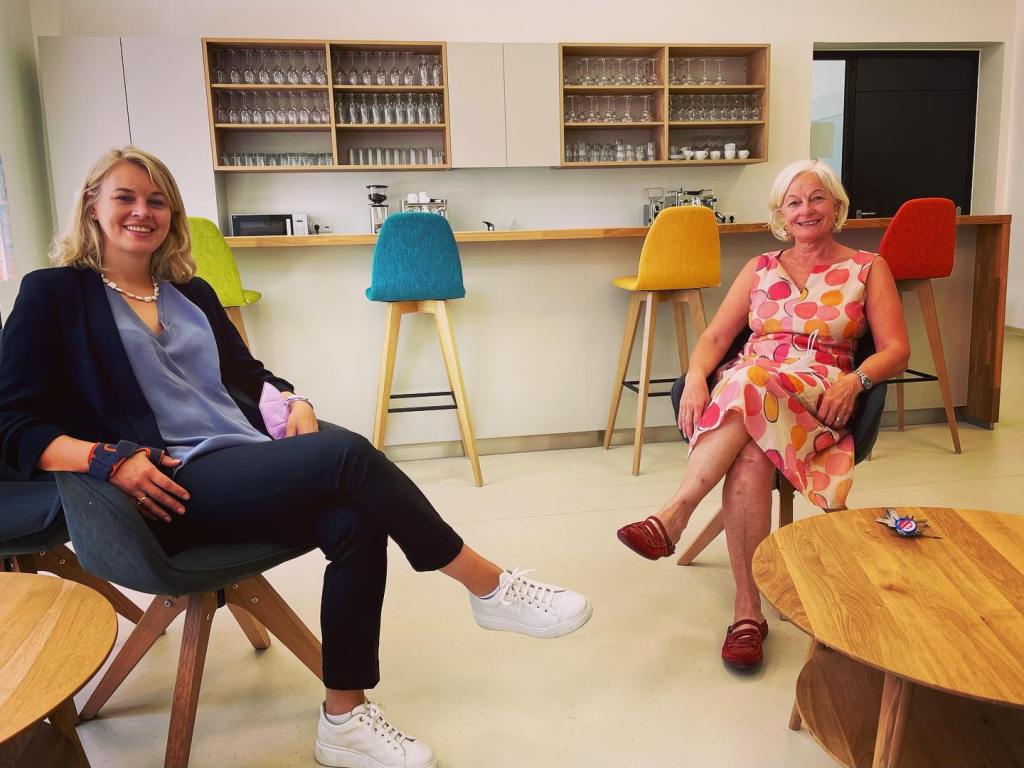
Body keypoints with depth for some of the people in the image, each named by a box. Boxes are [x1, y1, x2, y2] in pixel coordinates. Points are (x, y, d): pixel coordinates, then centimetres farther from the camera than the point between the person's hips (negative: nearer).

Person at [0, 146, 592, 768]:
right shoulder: (54, 294, 6)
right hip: (173, 489, -5)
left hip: (251, 461, 6)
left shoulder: (192, 293, 22)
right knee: (346, 453, -29)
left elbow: (248, 375, 23)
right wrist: (109, 458, -19)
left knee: (355, 521, -27)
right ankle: (491, 588, -16)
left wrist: (294, 401, -1)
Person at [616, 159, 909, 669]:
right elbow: (714, 337, 10)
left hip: (818, 400, -2)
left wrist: (855, 379, -17)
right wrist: (696, 377, -12)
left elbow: (896, 351, 5)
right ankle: (747, 609, -30)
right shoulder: (761, 269, 21)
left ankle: (672, 518, -40)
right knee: (750, 460, -34)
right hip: (741, 391, 2)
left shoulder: (867, 269, 14)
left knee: (753, 381, -38)